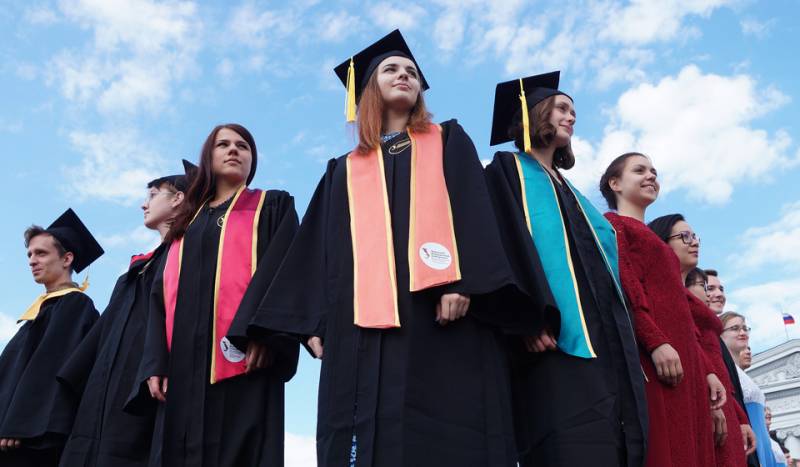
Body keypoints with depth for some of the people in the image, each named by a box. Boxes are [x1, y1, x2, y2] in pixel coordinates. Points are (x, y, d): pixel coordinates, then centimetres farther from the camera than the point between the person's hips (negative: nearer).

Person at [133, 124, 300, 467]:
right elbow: (162, 294, 18)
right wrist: (156, 362, 3)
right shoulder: (187, 223, 26)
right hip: (183, 368, 5)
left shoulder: (273, 207, 14)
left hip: (242, 362, -5)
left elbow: (284, 269, -4)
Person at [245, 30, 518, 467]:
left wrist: (463, 281, -14)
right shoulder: (345, 170, 25)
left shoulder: (449, 142, 19)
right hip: (364, 324, 3)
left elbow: (472, 209, 3)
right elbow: (323, 251, 18)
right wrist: (317, 321, 5)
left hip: (439, 309, -2)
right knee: (371, 431, -6)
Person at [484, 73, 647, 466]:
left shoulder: (568, 190, 32)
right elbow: (506, 242, -9)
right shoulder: (507, 170, 10)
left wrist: (624, 343, 16)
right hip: (558, 342, -8)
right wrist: (531, 316, -24)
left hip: (605, 342, 8)